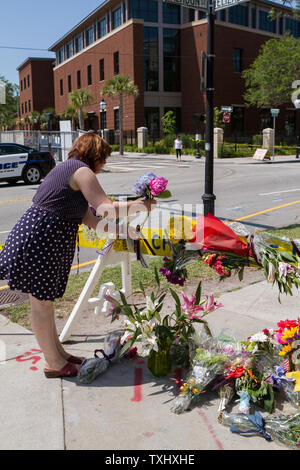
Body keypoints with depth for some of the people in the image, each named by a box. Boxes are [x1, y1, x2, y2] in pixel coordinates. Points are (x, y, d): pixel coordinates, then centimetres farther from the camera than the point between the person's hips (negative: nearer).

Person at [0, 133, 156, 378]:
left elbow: (87, 216, 18)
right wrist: (139, 205, -1)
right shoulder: (82, 171, -12)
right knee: (41, 302, 1)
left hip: (46, 240, 10)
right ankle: (54, 363, 14)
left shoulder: (67, 168, 19)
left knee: (45, 299, 17)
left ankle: (58, 352, 31)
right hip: (39, 240, -10)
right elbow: (107, 209, -17)